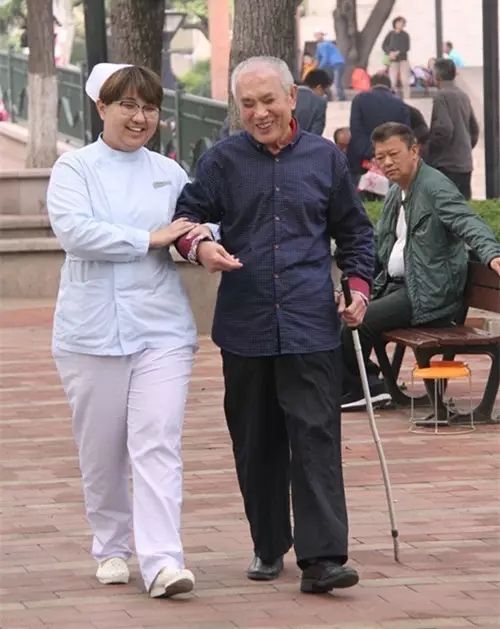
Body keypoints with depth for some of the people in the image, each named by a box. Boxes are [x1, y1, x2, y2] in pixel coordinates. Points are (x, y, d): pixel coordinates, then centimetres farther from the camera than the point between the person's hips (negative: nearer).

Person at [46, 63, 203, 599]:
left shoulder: (169, 173, 13)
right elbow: (74, 231, -14)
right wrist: (151, 238, -15)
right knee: (101, 449, 7)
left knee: (158, 443, -10)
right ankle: (110, 549, 25)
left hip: (162, 328, 1)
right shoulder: (74, 169, 1)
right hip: (92, 330, -1)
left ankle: (162, 561, -17)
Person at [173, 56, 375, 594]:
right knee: (256, 443, 8)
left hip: (310, 326, -1)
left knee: (316, 438, -9)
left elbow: (354, 232, 17)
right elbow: (185, 216, 3)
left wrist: (358, 285, 3)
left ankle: (322, 558, -14)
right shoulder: (221, 161, 6)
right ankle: (269, 546, 22)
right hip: (244, 327, 1)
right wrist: (199, 246, -19)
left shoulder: (325, 158, 9)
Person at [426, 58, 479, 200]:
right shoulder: (463, 96, 13)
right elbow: (474, 129, 18)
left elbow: (444, 129, -19)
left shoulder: (442, 96, -12)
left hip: (446, 164, -8)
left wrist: (428, 148, -5)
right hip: (465, 163, 8)